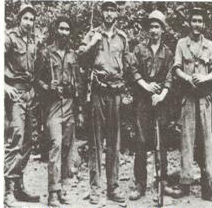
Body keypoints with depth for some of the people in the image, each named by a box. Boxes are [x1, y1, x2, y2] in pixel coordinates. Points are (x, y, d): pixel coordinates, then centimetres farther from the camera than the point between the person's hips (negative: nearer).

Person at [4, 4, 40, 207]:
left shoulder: (32, 41, 17)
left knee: (28, 138, 8)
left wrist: (34, 89, 15)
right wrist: (5, 84, -24)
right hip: (14, 91, -8)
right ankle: (8, 190, -12)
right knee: (16, 136, -15)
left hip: (29, 92, 8)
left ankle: (19, 186, 17)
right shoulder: (10, 37, -5)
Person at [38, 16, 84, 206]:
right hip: (54, 103, -4)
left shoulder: (73, 54, 13)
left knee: (67, 146, 6)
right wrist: (48, 87, -16)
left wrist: (80, 110, 13)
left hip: (71, 104, 4)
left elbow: (79, 83, 15)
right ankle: (53, 191, -13)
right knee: (56, 144, -14)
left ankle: (62, 187, 15)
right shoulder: (47, 53, 2)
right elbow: (38, 78, 3)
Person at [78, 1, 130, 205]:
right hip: (98, 90, -2)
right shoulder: (93, 34, 7)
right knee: (96, 139, -3)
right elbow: (81, 57, -1)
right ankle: (94, 187, 1)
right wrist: (92, 44, -14)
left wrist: (124, 84, 12)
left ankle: (113, 186, 11)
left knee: (114, 140, 5)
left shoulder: (122, 37, 14)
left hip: (116, 90, 2)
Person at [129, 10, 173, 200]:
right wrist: (146, 85, -11)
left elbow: (169, 77, 3)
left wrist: (162, 95, -10)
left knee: (163, 140, 1)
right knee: (142, 141, -3)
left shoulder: (167, 52, 9)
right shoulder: (140, 48, 9)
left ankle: (163, 179, 10)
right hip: (142, 99, -1)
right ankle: (140, 185, 0)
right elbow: (134, 71, 3)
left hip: (161, 99, 1)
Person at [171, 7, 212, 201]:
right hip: (188, 96, 0)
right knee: (187, 138, -2)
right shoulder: (182, 43, 9)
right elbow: (177, 68, 2)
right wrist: (188, 78, -16)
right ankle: (185, 182, 0)